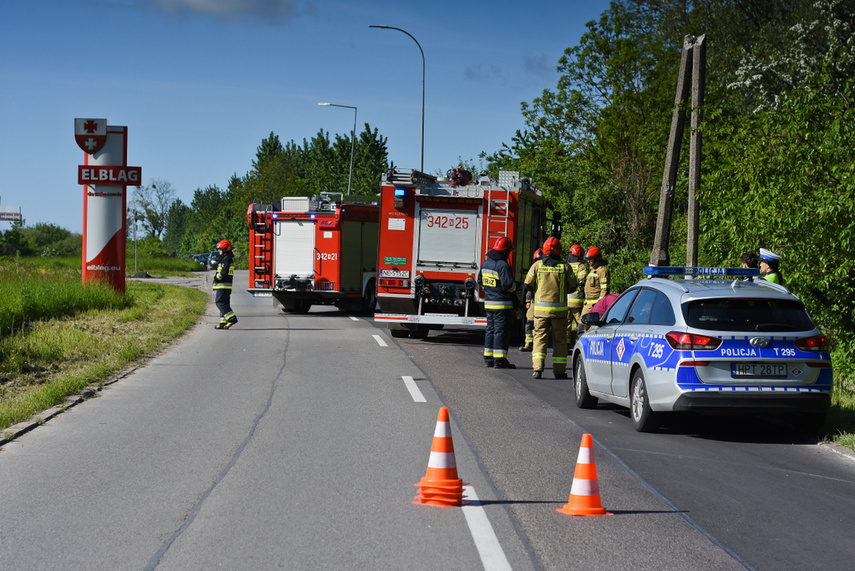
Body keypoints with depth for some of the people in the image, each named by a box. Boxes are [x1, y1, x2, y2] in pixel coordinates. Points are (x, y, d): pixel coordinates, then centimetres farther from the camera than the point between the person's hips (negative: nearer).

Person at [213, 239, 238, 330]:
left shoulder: (226, 259, -14)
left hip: (223, 285, -10)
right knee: (224, 304, 9)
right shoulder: (227, 258, 19)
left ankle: (232, 318, -20)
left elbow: (224, 273, -22)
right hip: (226, 286, 10)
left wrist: (217, 277, -9)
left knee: (220, 302, -13)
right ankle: (223, 323, 10)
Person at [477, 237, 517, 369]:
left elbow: (480, 280, 19)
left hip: (488, 302, 8)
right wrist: (514, 287, -1)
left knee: (490, 330, 14)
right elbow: (508, 284, -20)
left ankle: (488, 358, 16)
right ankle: (500, 360, -5)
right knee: (500, 331, -5)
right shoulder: (502, 265, -17)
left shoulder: (486, 263, 10)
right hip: (501, 304, -8)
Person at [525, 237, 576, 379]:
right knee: (559, 339, 8)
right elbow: (573, 286, 4)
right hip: (559, 309, 0)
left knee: (540, 337, 4)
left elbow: (528, 284, 3)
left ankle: (537, 367, -9)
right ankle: (559, 370, 10)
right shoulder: (564, 266, -3)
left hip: (541, 308, 0)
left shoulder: (537, 265, -2)